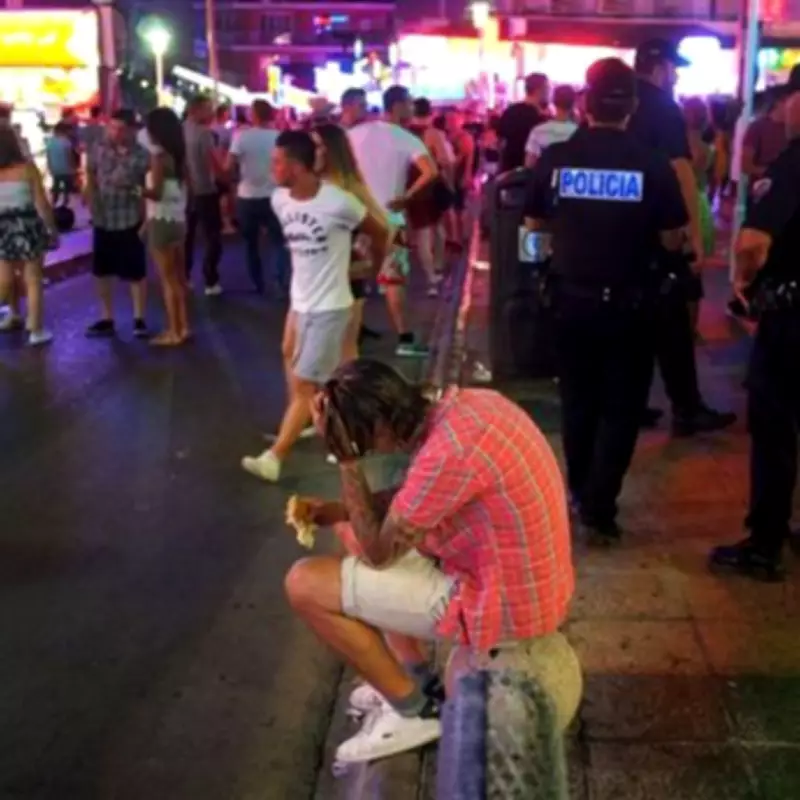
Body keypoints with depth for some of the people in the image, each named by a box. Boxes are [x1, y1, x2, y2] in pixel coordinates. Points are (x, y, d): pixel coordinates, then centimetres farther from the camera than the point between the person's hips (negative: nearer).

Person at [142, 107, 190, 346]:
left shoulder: (159, 156, -15)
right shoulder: (178, 154, 8)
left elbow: (156, 193, -21)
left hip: (162, 221, -8)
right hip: (178, 219, 8)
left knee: (167, 279, 0)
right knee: (179, 277, 15)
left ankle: (174, 332, 5)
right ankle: (184, 327, 22)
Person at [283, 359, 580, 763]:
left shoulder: (447, 453, -30)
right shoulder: (467, 403, -3)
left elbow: (378, 552, -17)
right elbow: (416, 497, 14)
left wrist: (347, 458, -17)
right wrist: (336, 510, 6)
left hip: (501, 605, -9)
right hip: (527, 580, 9)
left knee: (305, 584, -8)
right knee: (356, 530, 21)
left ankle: (416, 711, 8)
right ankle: (415, 680, 26)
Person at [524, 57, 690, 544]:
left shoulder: (555, 158, -7)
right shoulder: (652, 165, -12)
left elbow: (536, 223, 6)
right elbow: (673, 242, -6)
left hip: (572, 297, 3)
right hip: (630, 303, -2)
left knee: (578, 399, 19)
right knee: (622, 407, 9)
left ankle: (579, 491, 35)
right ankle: (599, 510, 6)